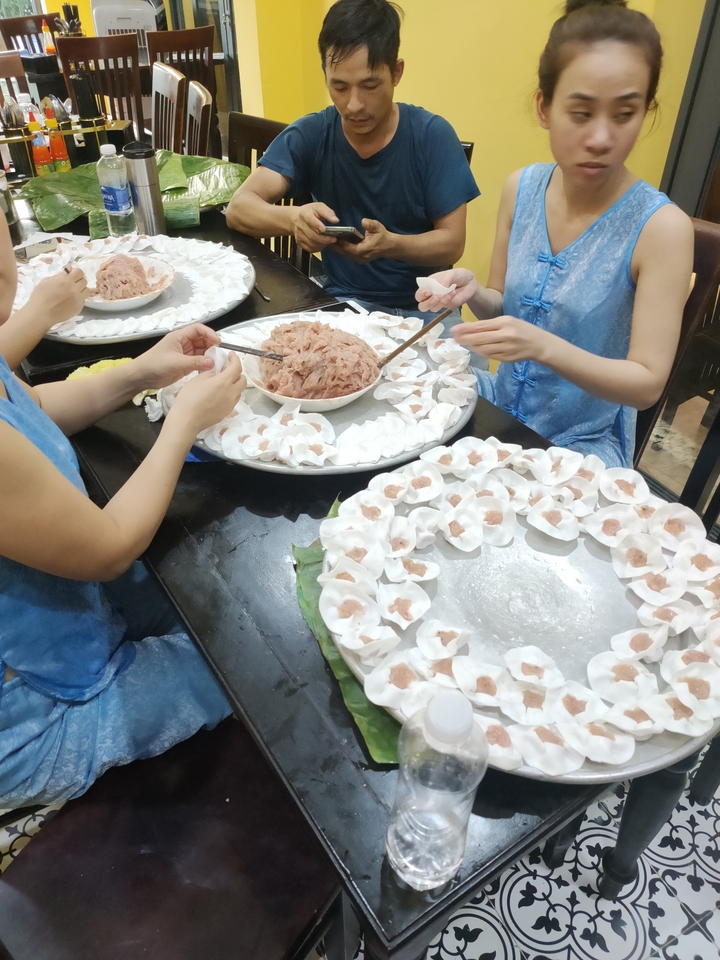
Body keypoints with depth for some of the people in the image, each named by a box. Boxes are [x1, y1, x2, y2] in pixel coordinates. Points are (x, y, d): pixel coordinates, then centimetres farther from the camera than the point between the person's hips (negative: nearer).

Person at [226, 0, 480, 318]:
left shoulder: (432, 136, -8)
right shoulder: (309, 135, -4)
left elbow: (452, 242, -8)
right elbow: (239, 208, -11)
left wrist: (390, 244, -29)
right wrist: (293, 218, -34)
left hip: (421, 305, 0)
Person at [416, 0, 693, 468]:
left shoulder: (661, 227, -18)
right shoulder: (522, 188, -4)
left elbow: (647, 384, -18)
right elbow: (504, 309, 7)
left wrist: (543, 347, -33)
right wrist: (474, 293, -16)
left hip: (583, 444, -4)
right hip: (503, 404, 5)